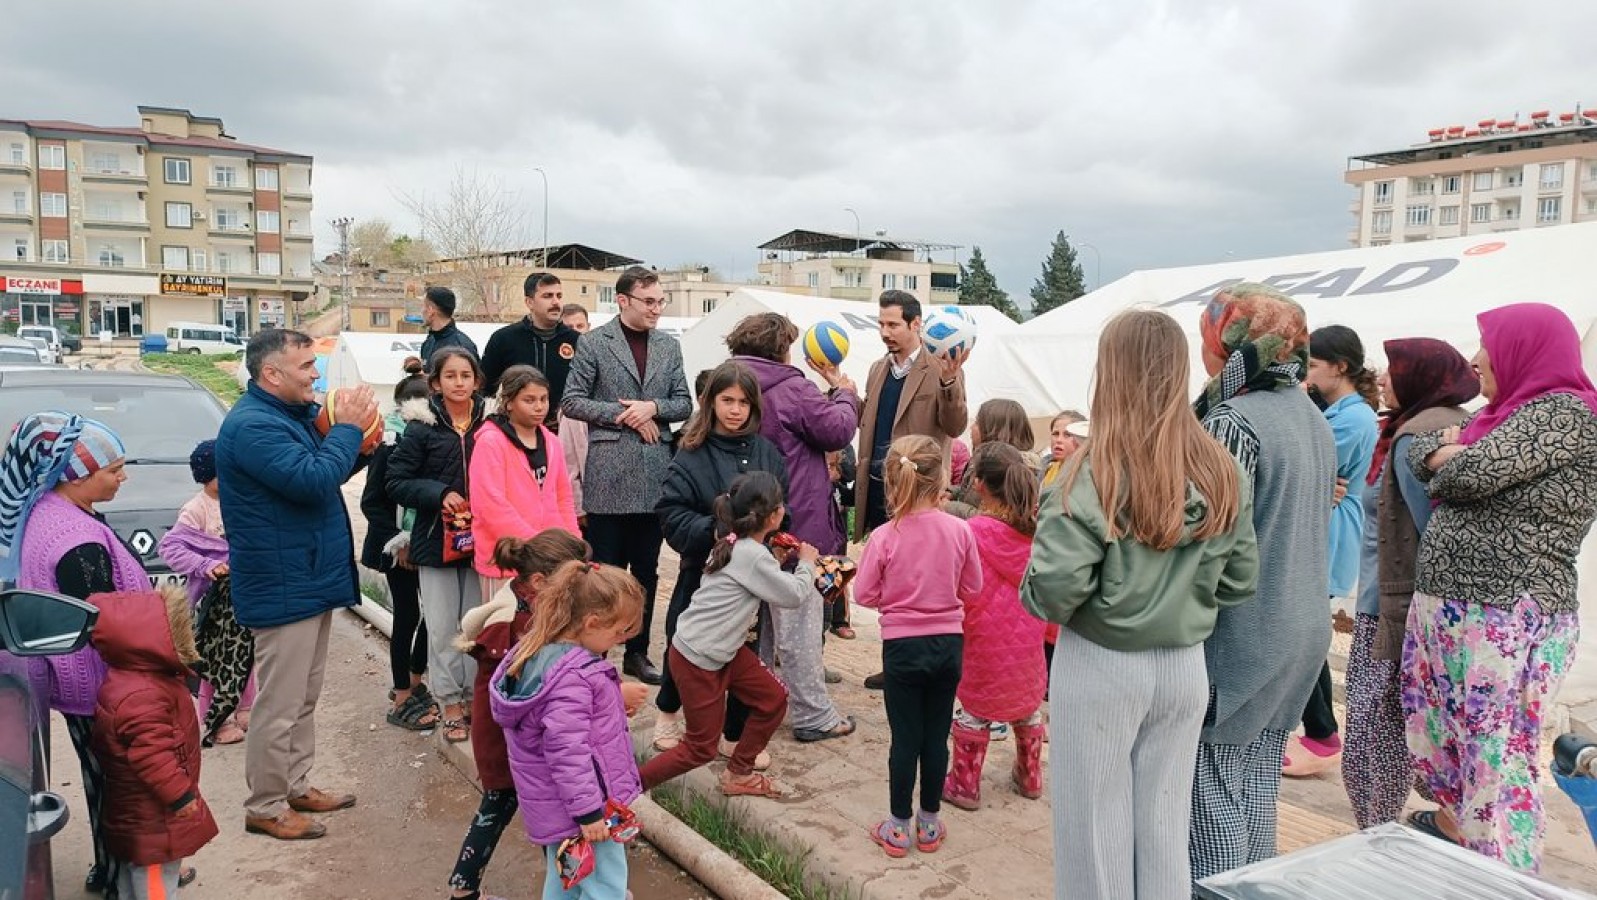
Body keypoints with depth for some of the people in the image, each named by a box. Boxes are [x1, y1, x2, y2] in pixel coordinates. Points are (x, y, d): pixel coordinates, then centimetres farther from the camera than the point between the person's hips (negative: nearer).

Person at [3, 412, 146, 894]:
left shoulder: (44, 512, 2)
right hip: (100, 687, -10)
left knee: (105, 778, 22)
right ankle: (119, 877, 21)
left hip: (76, 677, 10)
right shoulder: (79, 542, -29)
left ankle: (109, 869, 38)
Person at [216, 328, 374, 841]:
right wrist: (348, 428, -18)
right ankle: (266, 807, 14)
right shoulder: (253, 424, -20)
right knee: (279, 704, 1)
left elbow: (323, 472, 19)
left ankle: (297, 786, 32)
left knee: (305, 697, 19)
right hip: (282, 587, -10)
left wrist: (351, 434, 1)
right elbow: (311, 480, -29)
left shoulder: (292, 414, 12)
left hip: (311, 579, 10)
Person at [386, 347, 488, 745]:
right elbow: (397, 482, -4)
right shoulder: (421, 428, -4)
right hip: (436, 540, -1)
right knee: (442, 627, 5)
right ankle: (450, 704, 17)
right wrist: (440, 494, -17)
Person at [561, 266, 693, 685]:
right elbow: (571, 401, -3)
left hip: (655, 474, 4)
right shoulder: (593, 343, -1)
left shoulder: (669, 345, 11)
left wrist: (653, 408, -8)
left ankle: (637, 653, 23)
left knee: (646, 571, 12)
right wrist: (622, 414, -11)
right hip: (608, 473, -4)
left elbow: (684, 402, 11)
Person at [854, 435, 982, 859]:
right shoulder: (960, 531, -10)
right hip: (948, 644, 2)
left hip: (902, 646, -2)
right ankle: (929, 824, 26)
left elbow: (864, 595, -7)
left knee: (905, 738, 9)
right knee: (936, 736, 14)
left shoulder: (885, 538, -15)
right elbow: (972, 590, 1)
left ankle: (898, 828, 21)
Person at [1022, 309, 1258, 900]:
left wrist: (1041, 605, -2)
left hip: (1101, 666, -5)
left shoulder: (1094, 473, -19)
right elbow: (1241, 581, 4)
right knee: (1166, 819, 19)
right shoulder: (1222, 473, -3)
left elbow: (1055, 587, -23)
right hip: (1184, 667, 5)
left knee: (1097, 822, 12)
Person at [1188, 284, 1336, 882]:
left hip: (1241, 636, -9)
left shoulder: (1232, 422, -18)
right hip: (1302, 629, 9)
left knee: (1215, 790, 3)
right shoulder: (1311, 415, 9)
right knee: (1258, 781, 19)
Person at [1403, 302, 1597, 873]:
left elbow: (1470, 474, -19)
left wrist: (1452, 460, 2)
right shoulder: (1498, 413, 17)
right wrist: (1449, 449, -4)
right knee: (1435, 755, 14)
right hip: (1441, 609, 9)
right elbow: (1422, 451, 15)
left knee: (1498, 770, -3)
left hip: (1508, 624, -9)